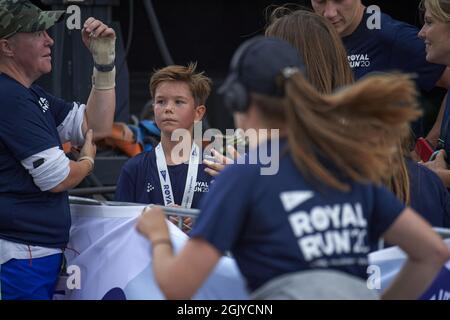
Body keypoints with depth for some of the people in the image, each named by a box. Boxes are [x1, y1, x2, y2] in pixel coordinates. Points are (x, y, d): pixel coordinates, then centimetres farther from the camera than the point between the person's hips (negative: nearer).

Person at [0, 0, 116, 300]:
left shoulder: (32, 95, 16)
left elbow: (96, 127, 18)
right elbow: (57, 179, -17)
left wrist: (104, 60, 10)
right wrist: (87, 162, 6)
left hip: (42, 252, 10)